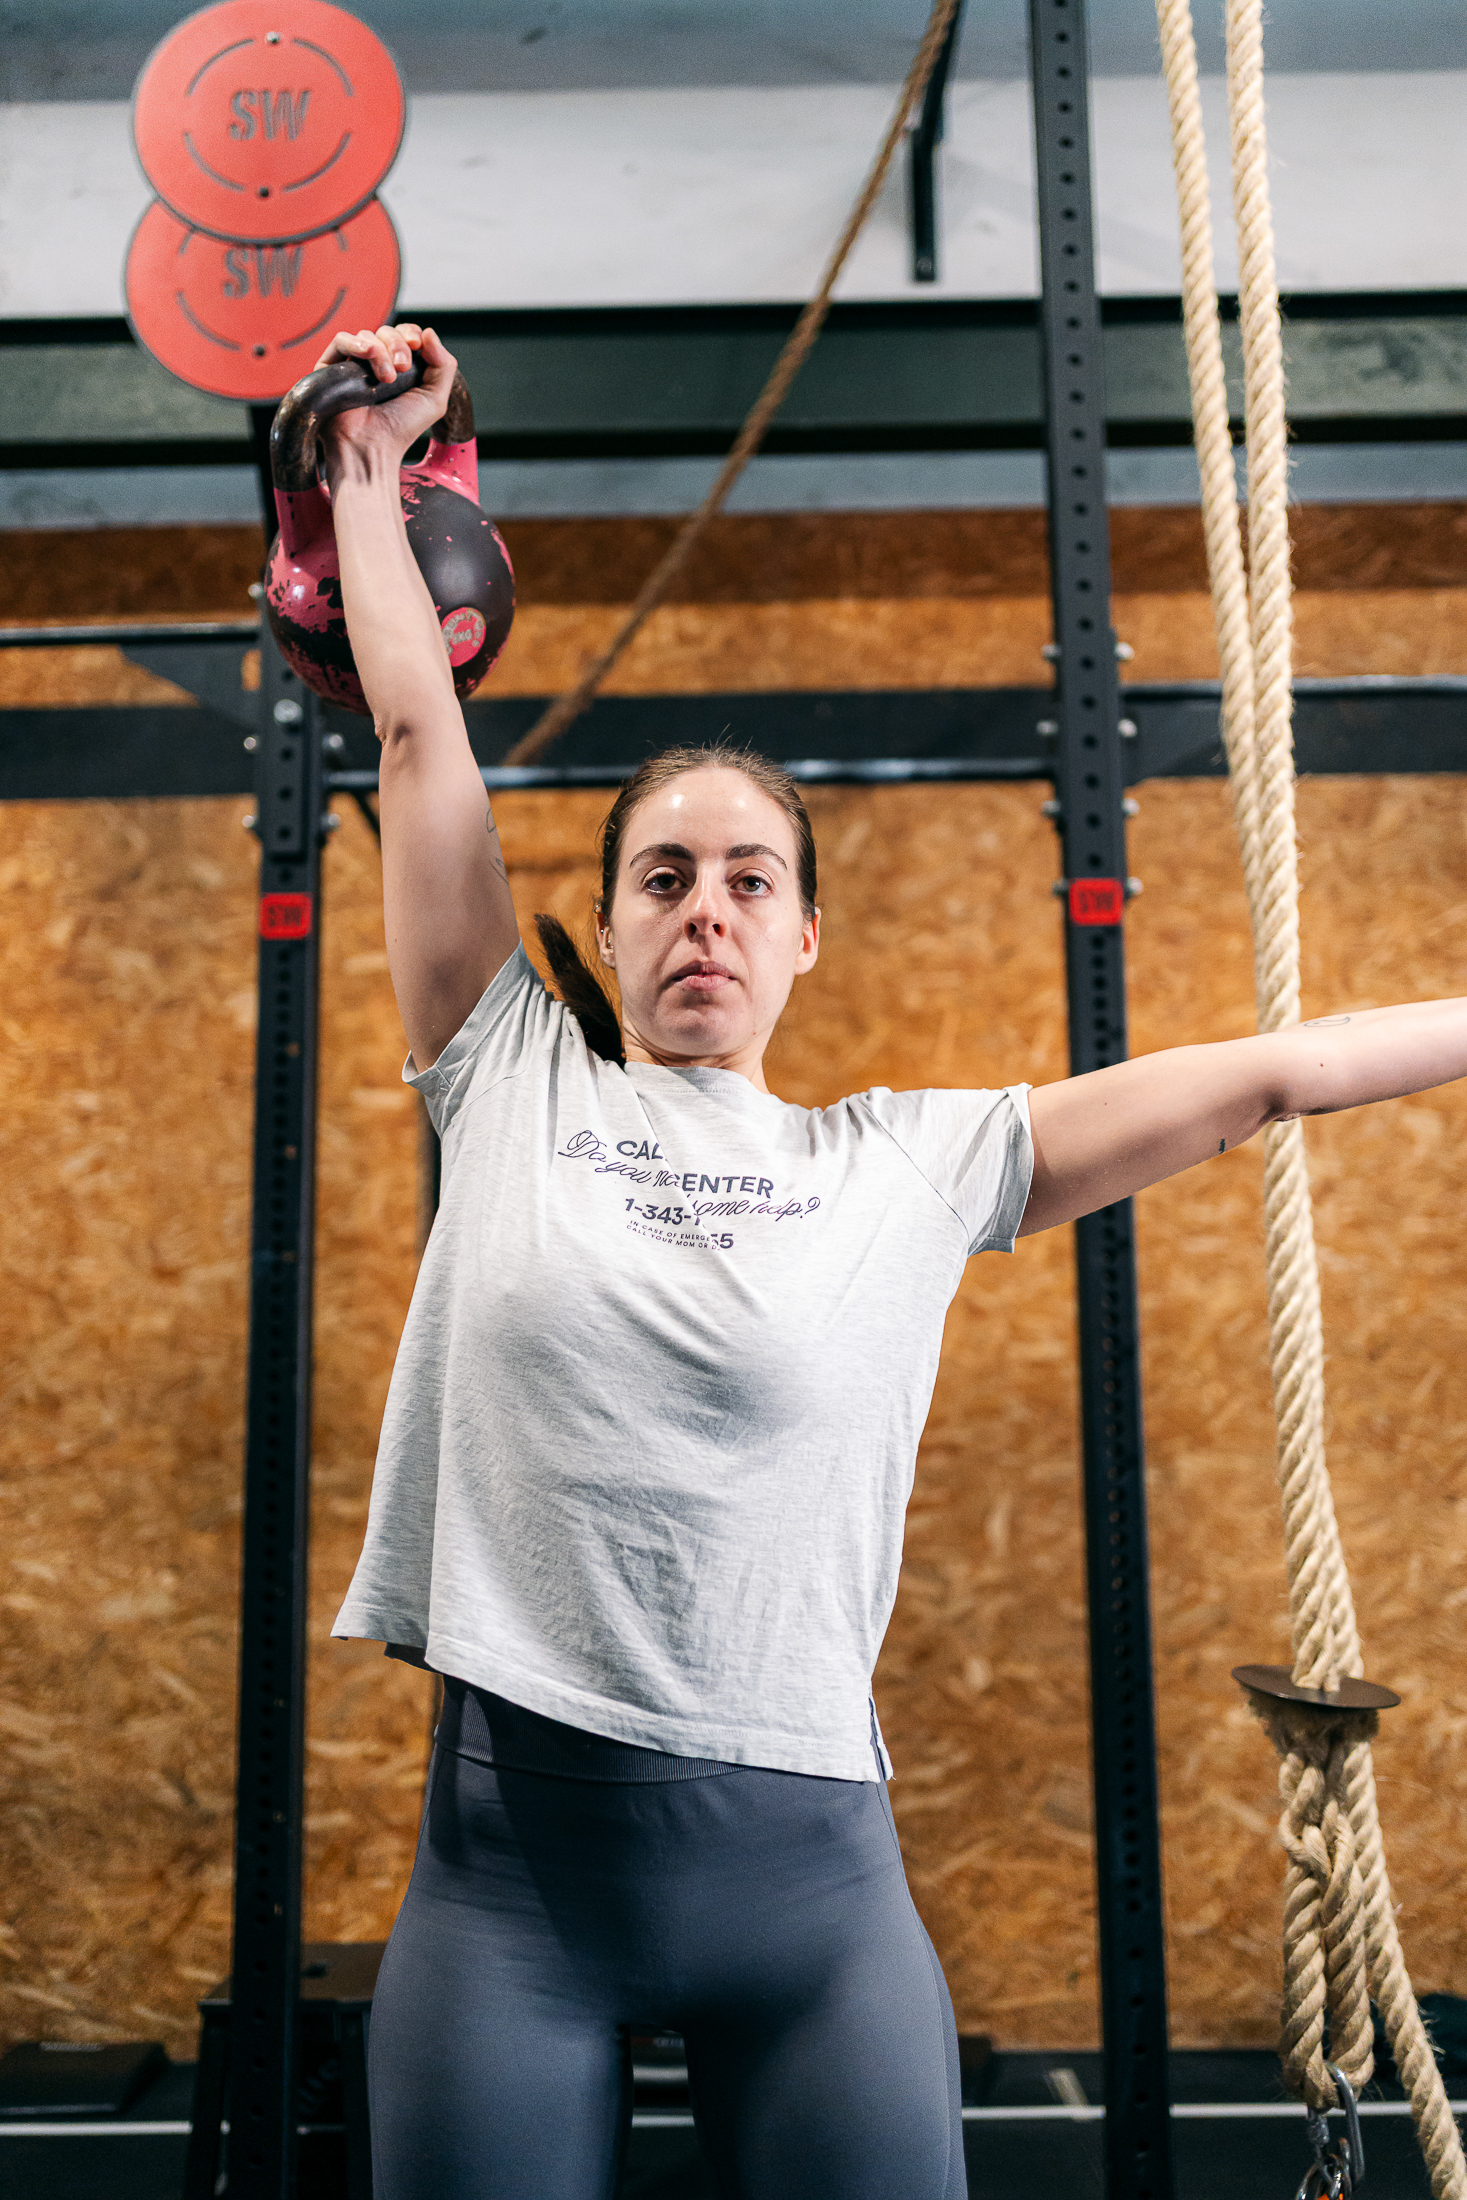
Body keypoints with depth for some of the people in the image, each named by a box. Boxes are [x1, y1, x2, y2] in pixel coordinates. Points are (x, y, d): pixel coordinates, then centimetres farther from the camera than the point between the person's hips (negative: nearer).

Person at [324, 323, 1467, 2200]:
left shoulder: (916, 1165, 4)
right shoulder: (512, 1092, 5)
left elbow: (1261, 1078, 4)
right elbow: (420, 738, 8)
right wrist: (371, 468, 14)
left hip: (801, 1856, 0)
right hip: (511, 1844, 0)